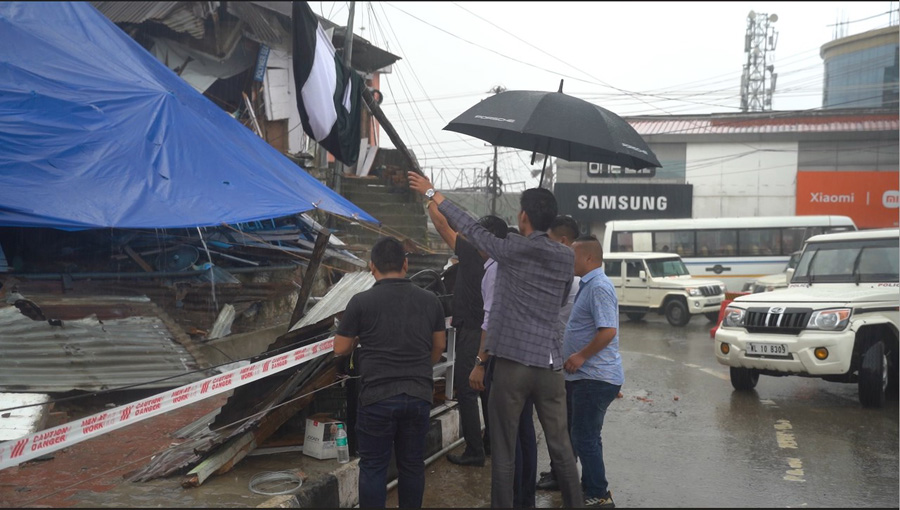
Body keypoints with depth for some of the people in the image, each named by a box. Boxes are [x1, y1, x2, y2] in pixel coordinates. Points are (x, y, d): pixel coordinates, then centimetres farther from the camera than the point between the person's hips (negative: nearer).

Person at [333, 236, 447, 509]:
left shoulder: (361, 302, -8)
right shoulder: (429, 300, 3)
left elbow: (340, 349, -1)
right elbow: (439, 346, 14)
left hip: (377, 396, -3)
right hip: (419, 395, 3)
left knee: (373, 467, 6)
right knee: (412, 464, 14)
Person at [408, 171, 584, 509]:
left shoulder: (512, 250, -7)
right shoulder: (566, 258, 6)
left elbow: (472, 229, 2)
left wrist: (433, 194, 11)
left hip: (512, 362, -4)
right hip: (550, 363, 4)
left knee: (504, 451, 4)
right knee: (561, 447, 11)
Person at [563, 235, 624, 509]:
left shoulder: (599, 287, -18)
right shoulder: (587, 285, 15)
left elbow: (608, 331, -27)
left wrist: (581, 356, -22)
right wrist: (568, 348, 19)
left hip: (595, 377, -11)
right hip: (584, 375, 11)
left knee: (585, 437, -6)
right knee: (585, 436, 17)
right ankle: (592, 488, 27)